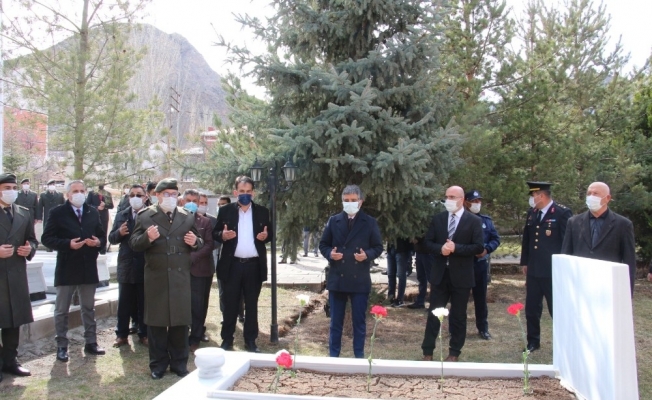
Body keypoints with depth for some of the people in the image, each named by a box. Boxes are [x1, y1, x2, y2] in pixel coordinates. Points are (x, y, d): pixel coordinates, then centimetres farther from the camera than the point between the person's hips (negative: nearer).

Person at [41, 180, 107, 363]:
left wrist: (98, 242, -11)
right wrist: (68, 244, -21)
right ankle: (61, 346, 17)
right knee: (61, 310, 6)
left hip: (88, 267, 4)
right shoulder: (57, 213, -4)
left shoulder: (93, 213, 8)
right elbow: (47, 238, -8)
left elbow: (102, 236, 12)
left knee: (89, 308, 13)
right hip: (66, 268, -3)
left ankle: (91, 343, 23)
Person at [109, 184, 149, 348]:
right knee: (124, 303, 12)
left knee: (144, 303, 10)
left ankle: (143, 334, 22)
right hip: (126, 266, 3)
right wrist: (119, 233, -16)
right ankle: (122, 334, 23)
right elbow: (112, 238, 5)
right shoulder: (121, 215, 6)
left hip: (145, 266, -3)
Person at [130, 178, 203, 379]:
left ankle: (179, 362, 21)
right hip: (156, 277, -2)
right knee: (156, 320, 7)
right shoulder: (145, 216, 0)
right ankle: (158, 364, 20)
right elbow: (134, 244, -4)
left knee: (181, 320, 8)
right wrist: (147, 238, -23)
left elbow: (197, 243, 14)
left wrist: (195, 242, -9)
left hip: (181, 276, 2)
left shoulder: (187, 216, 9)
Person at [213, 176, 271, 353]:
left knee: (252, 305, 10)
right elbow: (215, 233, 2)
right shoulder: (225, 210, 2)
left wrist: (266, 235, -14)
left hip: (254, 265, 1)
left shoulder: (262, 212, 5)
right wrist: (223, 235, -20)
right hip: (232, 265, -1)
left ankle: (250, 340, 20)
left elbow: (270, 233, 9)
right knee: (230, 304, 7)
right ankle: (227, 340, 19)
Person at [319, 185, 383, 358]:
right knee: (336, 321, 11)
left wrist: (367, 254, -17)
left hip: (360, 280, -1)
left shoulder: (370, 222, 2)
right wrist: (330, 253, -12)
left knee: (359, 321, 8)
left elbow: (378, 247, 3)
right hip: (337, 279, 1)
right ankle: (333, 355, 23)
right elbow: (323, 244, 9)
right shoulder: (333, 221, 6)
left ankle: (359, 355, 22)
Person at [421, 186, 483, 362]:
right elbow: (428, 242, 5)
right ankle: (427, 351, 14)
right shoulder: (437, 219, 6)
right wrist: (440, 249, -15)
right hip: (440, 274, 3)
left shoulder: (474, 221, -4)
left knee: (458, 315, 9)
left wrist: (456, 248, -21)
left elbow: (478, 247, -9)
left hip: (461, 276, -2)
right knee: (433, 313, 5)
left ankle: (454, 352, 22)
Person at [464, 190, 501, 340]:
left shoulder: (486, 220, 7)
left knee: (481, 296, 12)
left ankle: (483, 328, 24)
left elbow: (496, 239, 7)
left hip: (481, 264, 4)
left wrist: (486, 249, -10)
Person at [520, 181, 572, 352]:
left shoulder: (563, 213, -10)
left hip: (553, 272, -6)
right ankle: (533, 341, 26)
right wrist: (524, 262, 16)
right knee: (531, 309, 12)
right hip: (533, 270, 6)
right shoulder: (531, 213, 10)